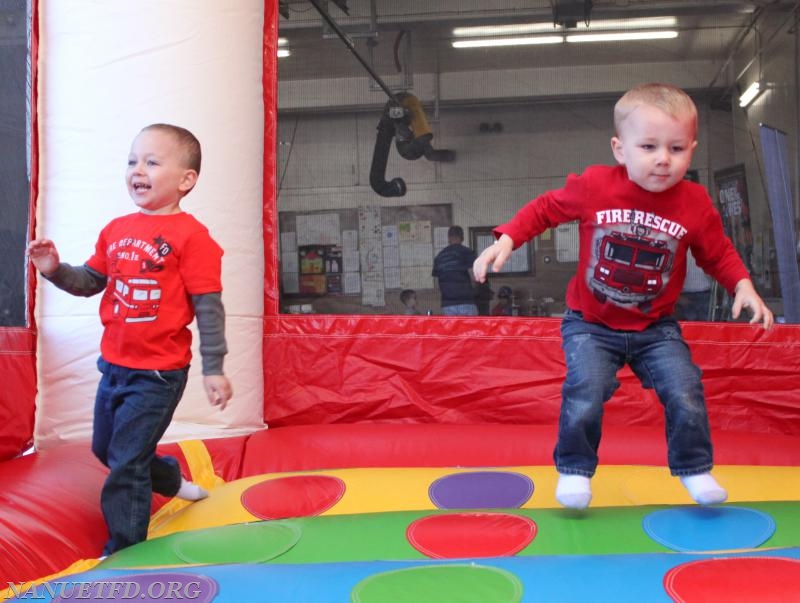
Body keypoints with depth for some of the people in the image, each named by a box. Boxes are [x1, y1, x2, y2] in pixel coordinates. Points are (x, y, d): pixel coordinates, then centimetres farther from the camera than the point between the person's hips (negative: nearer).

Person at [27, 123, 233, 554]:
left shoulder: (190, 235, -16)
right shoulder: (116, 230, 4)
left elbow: (208, 307, -16)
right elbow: (91, 282, 14)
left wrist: (213, 369, -16)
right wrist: (56, 270, -5)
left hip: (159, 374, -8)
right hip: (114, 365, 8)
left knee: (125, 463, -1)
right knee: (105, 447, 24)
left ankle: (124, 552, 17)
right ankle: (169, 480, 49)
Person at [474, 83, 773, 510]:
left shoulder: (695, 204, -9)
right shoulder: (594, 186, -15)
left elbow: (718, 253, 6)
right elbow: (545, 208, 1)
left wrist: (743, 286, -9)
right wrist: (506, 240, -8)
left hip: (656, 329, 2)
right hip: (590, 326, -2)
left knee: (686, 397, -7)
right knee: (584, 398, -16)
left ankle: (694, 469, 18)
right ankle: (574, 469, 9)